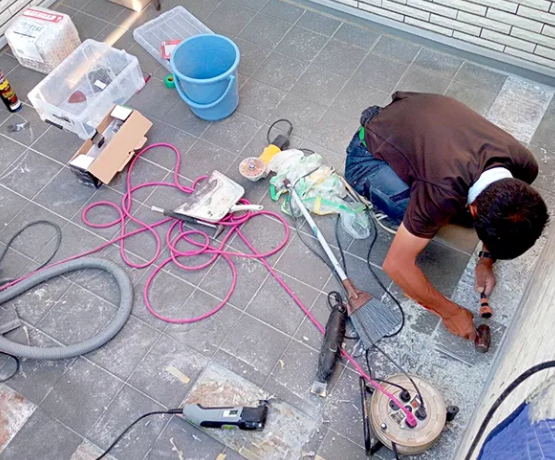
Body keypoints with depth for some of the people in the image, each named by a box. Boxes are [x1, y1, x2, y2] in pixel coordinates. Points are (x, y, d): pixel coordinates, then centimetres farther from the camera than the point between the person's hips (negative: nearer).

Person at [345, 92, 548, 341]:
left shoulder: (524, 166, -22)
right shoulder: (444, 192, -41)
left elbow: (499, 214, 3)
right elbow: (397, 264, -31)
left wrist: (486, 259, -6)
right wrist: (449, 311, -20)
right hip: (372, 151, -5)